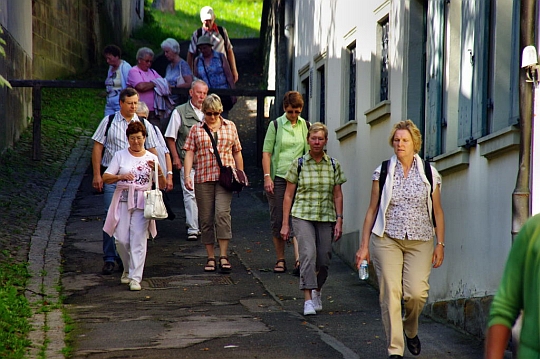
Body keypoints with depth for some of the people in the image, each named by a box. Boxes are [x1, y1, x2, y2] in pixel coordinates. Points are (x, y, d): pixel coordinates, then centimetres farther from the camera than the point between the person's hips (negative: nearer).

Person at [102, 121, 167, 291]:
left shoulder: (151, 158, 10)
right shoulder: (120, 156, 9)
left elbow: (162, 185, 6)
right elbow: (106, 178, 2)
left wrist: (159, 171, -12)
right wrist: (121, 177, -16)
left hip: (142, 202, 0)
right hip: (123, 200, 1)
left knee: (138, 239, -9)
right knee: (122, 239, -3)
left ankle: (135, 278, -9)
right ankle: (128, 269, 23)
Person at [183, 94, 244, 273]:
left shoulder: (230, 127, 12)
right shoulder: (196, 130, 8)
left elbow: (237, 152, 16)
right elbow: (189, 153, 2)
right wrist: (187, 176, -10)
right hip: (203, 178, 1)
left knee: (222, 213, -16)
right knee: (206, 218, 2)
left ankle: (223, 256, -14)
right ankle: (210, 258, 10)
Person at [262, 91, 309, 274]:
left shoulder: (305, 126, 10)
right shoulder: (275, 125, 3)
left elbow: (309, 152, 15)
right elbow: (266, 152, 0)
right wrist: (267, 177, -9)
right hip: (278, 178, -1)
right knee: (278, 221, 2)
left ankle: (299, 261, -16)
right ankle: (280, 260, 12)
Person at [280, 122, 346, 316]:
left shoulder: (334, 165, 6)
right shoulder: (298, 164, 0)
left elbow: (338, 195, 9)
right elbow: (288, 195, 3)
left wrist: (339, 220, 1)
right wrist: (285, 223, 0)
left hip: (326, 218, 2)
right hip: (303, 216, -2)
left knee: (324, 260, 4)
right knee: (308, 254, -20)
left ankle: (317, 291, 32)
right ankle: (308, 299, -20)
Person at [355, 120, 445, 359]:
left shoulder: (429, 173, 4)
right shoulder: (383, 172, 4)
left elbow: (437, 211, 10)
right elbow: (372, 209, 7)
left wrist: (440, 244, 5)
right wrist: (364, 245, 4)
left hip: (419, 242, 0)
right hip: (387, 240, 0)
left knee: (416, 292, -12)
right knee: (390, 294, -7)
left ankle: (411, 329, 22)